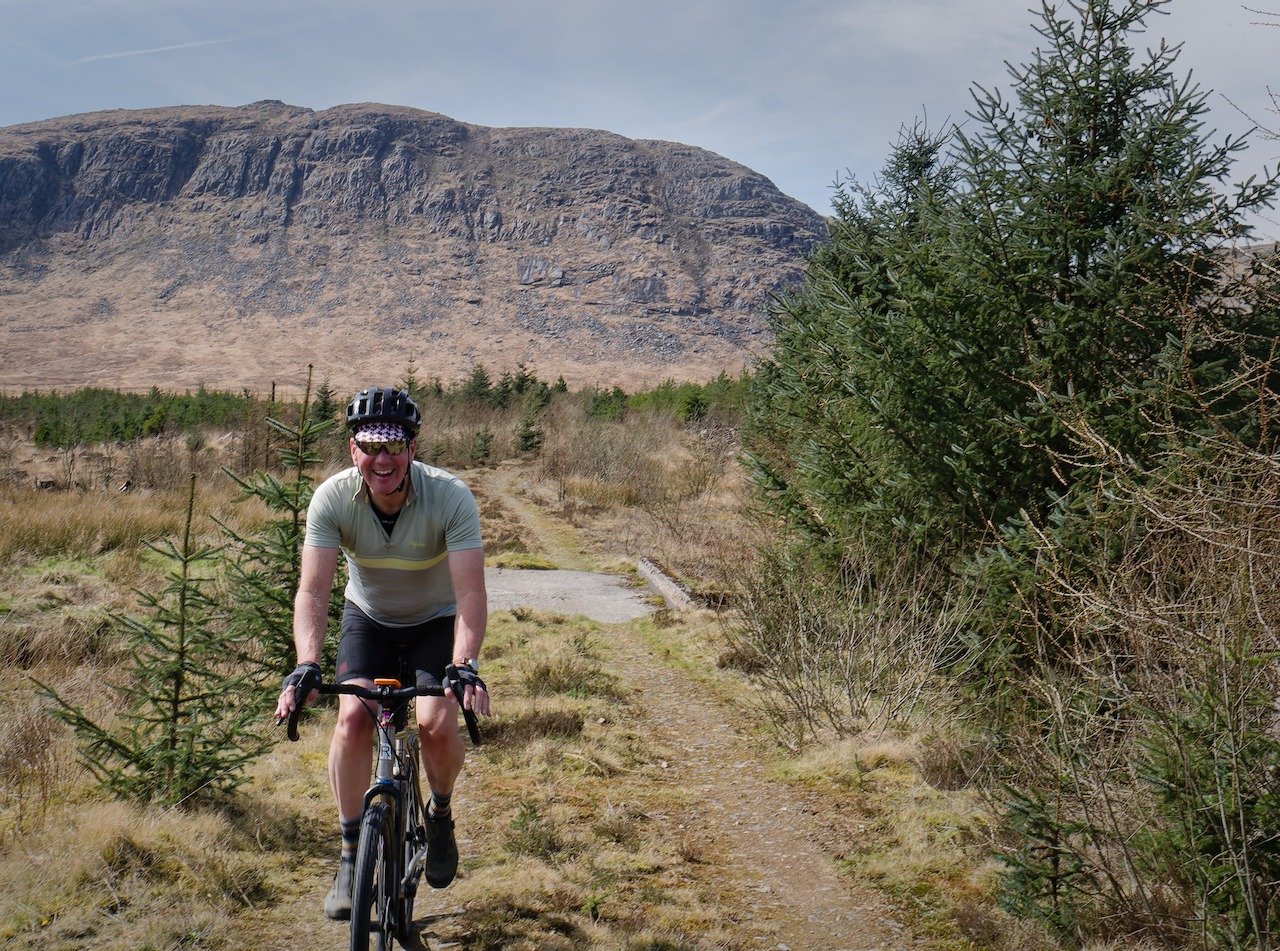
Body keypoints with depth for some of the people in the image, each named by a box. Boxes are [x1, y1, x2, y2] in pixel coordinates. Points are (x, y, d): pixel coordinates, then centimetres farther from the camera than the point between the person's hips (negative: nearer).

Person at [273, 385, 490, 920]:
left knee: (437, 723, -21)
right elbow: (313, 591, -30)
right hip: (368, 618, 2)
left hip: (436, 621, -1)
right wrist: (306, 665, -44)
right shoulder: (332, 499, -25)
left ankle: (441, 814, 12)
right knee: (353, 716, -19)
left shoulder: (450, 497, -31)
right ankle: (352, 853, -2)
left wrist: (465, 664, -49)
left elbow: (471, 593, -35)